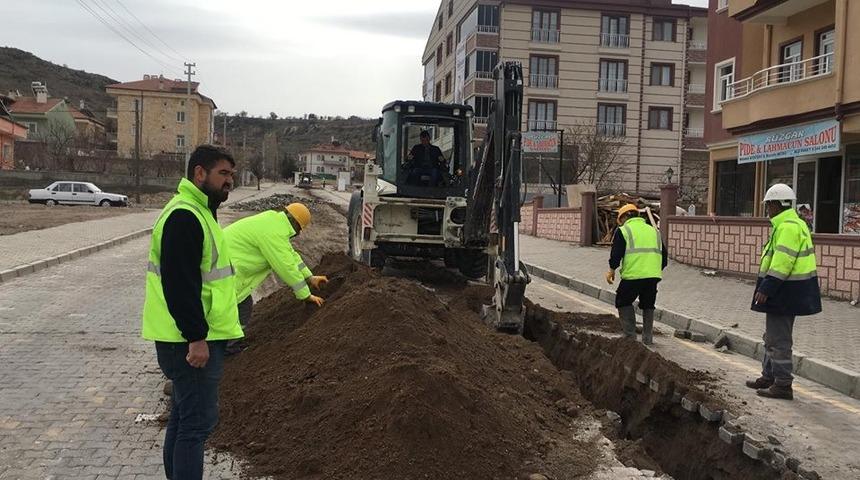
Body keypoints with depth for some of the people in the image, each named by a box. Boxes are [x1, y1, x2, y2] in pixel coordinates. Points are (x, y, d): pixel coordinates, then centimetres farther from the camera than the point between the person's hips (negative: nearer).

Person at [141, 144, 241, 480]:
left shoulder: (197, 211, 16)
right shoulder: (184, 216, -18)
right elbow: (180, 284, -25)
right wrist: (196, 338, -25)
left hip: (192, 337, 11)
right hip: (192, 340, -11)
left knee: (184, 415, 19)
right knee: (198, 420, -6)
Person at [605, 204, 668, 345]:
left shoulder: (623, 230, 4)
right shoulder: (653, 230, 21)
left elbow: (616, 254, -3)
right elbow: (664, 255, 21)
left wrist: (611, 270, 10)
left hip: (633, 275, -5)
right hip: (653, 275, 5)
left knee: (624, 302, 13)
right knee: (648, 305, 19)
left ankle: (630, 335, 8)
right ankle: (647, 338, 19)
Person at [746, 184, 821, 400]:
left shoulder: (788, 227, -20)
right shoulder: (794, 224, 15)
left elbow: (782, 262, -26)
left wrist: (766, 288, -25)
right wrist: (767, 287, 21)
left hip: (785, 292, -11)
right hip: (788, 291, 11)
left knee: (778, 340, -4)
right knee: (773, 337, 20)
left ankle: (783, 386, 3)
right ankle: (769, 377, 31)